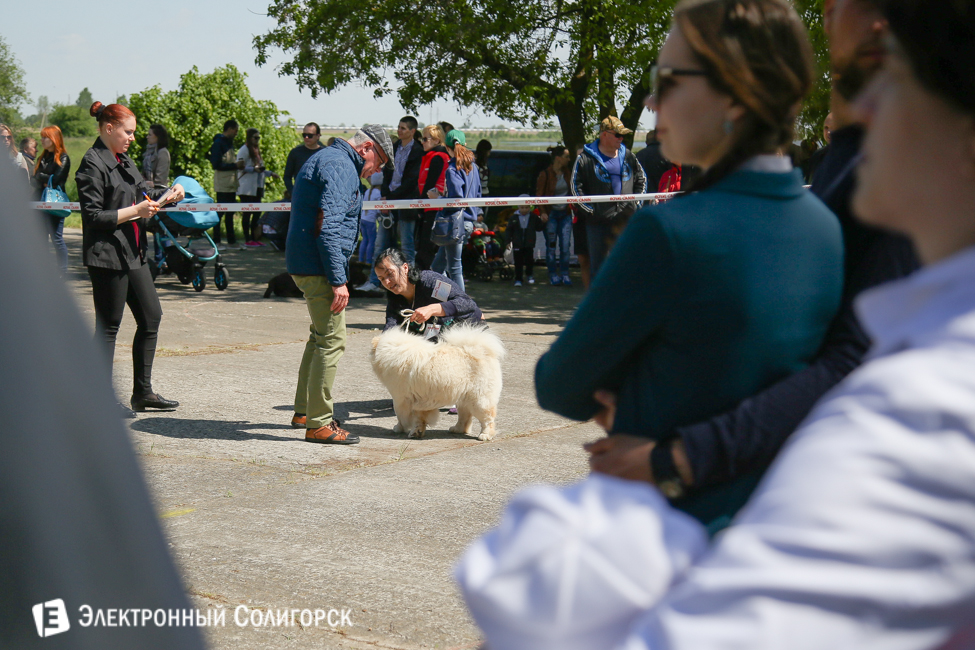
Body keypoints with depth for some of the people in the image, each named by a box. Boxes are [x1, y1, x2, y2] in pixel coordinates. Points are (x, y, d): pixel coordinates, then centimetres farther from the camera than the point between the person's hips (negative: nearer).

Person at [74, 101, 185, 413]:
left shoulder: (123, 161, 14)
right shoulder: (93, 164, -13)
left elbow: (142, 192, 24)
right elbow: (93, 216, -17)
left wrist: (169, 192, 5)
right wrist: (135, 211, -20)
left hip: (133, 253, 9)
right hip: (107, 256, -9)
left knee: (151, 317, 11)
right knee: (108, 327, -2)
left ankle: (143, 392, 20)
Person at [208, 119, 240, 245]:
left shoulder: (229, 143, 17)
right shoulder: (219, 143, -12)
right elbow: (217, 165, -19)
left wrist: (238, 165, 6)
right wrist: (235, 165, -17)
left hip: (231, 184, 9)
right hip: (222, 185, -9)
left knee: (230, 213, 11)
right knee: (220, 212, -5)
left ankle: (231, 240, 16)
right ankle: (216, 241, -1)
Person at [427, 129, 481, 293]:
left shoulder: (452, 169, -14)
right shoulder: (472, 166, 11)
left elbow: (456, 200, -22)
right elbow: (477, 194, 18)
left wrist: (437, 197, -7)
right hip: (469, 221, 9)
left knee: (454, 268, -2)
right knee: (437, 266, 17)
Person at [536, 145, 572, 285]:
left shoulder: (568, 172, 5)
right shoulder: (545, 174, -8)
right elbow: (539, 194, -5)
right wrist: (542, 212, -14)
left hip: (565, 213, 4)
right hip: (551, 214, -4)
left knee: (565, 245, -1)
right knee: (551, 245, 2)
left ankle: (564, 274, 7)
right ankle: (553, 274, 12)